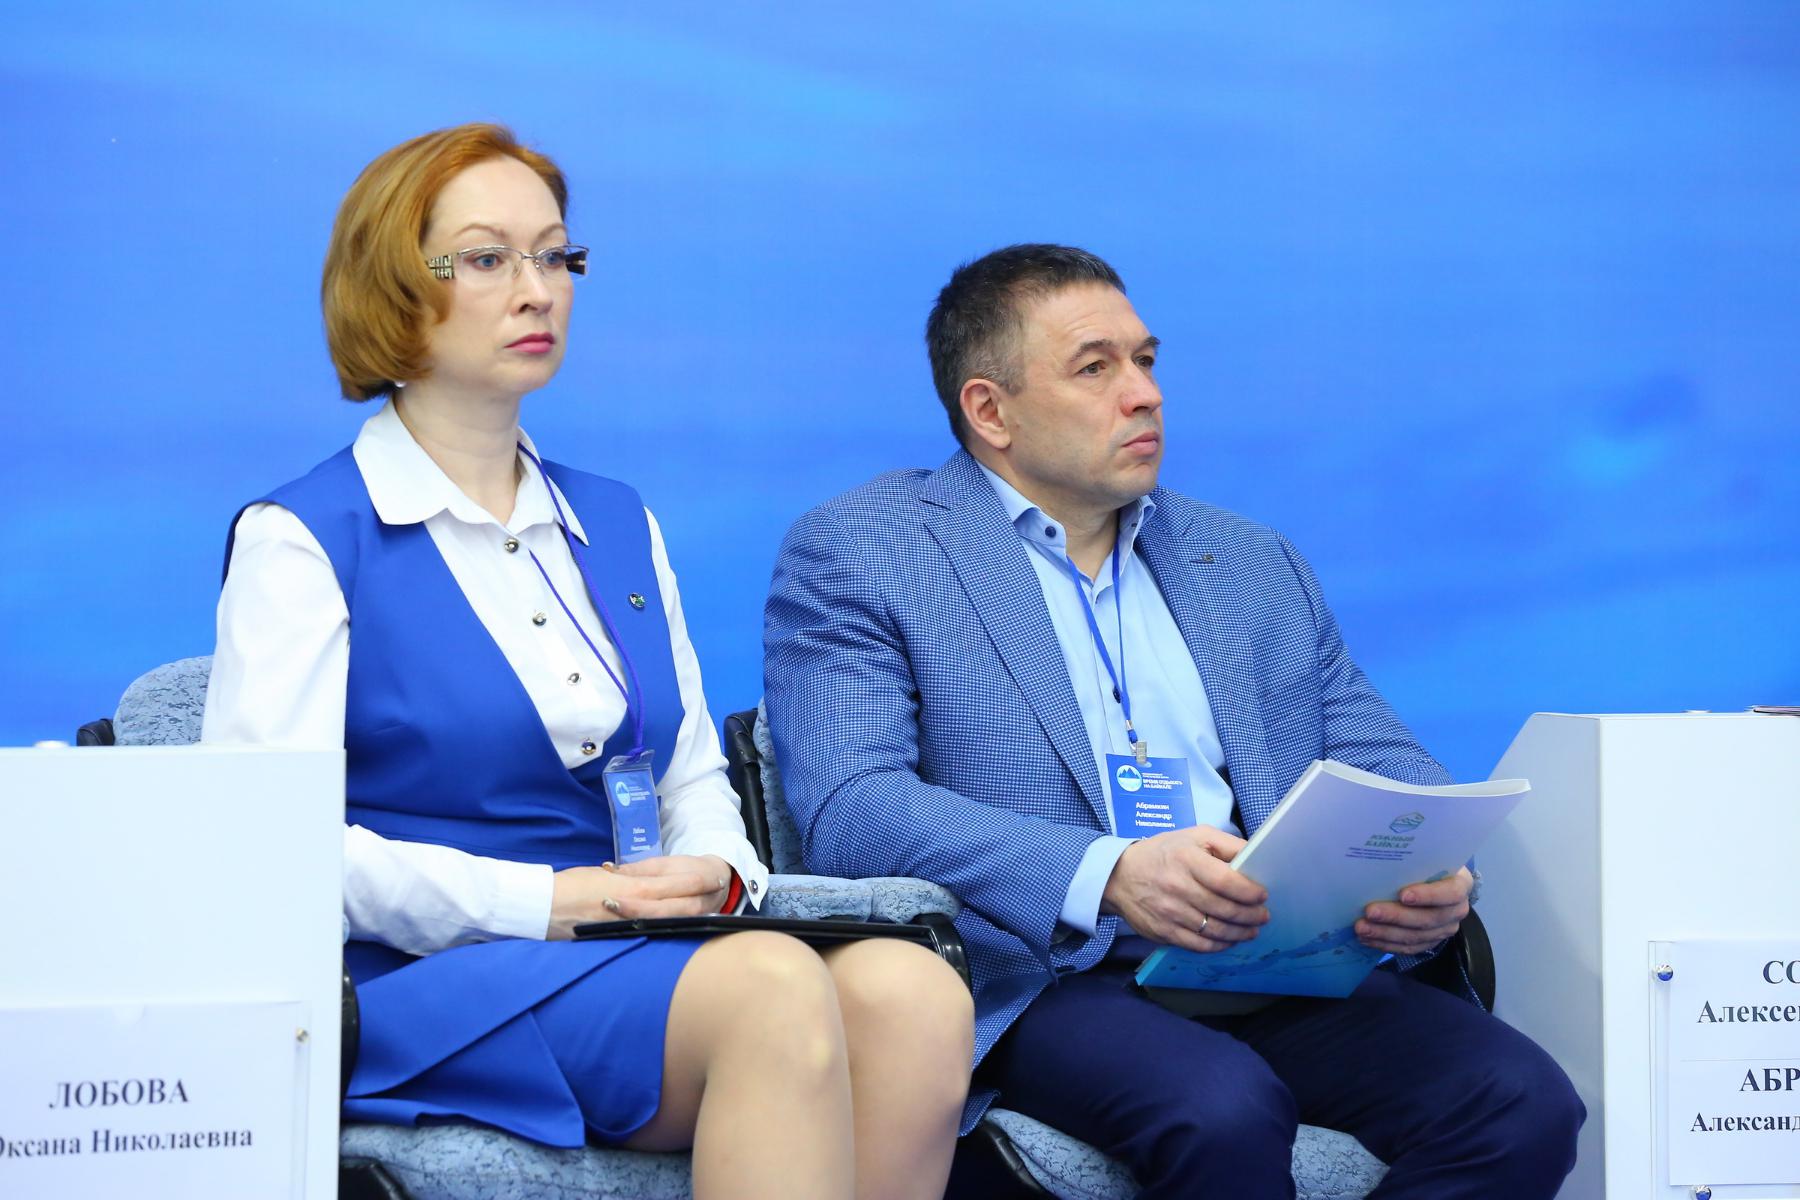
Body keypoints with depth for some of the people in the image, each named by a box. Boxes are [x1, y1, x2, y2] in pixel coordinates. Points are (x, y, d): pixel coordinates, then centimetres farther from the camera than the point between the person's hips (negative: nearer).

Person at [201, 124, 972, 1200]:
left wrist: (718, 874, -2)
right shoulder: (302, 541, 1)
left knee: (913, 988, -28)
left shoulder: (618, 526, 21)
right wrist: (545, 902, -16)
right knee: (776, 987, -34)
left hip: (640, 964, 6)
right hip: (420, 983, -6)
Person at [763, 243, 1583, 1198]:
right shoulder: (853, 555, 5)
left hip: (1277, 970, 5)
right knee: (1224, 1112, -36)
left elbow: (1379, 763, 20)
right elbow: (851, 811, -9)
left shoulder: (1253, 564, 23)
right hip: (1039, 981, -5)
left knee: (1524, 1103, -21)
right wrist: (1107, 876, -24)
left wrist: (1431, 873, -6)